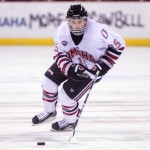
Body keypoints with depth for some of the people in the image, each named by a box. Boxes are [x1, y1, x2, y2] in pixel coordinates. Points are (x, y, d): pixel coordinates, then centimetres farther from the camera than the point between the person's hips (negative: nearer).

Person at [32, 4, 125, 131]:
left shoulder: (97, 30, -37)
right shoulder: (62, 30, -23)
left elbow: (118, 43, -24)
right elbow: (59, 54, -12)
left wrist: (104, 65, -25)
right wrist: (70, 68, -30)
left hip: (91, 69, -5)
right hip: (71, 62, 5)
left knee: (66, 95, -9)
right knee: (49, 80, 5)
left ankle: (70, 122, 22)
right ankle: (49, 112, 33)